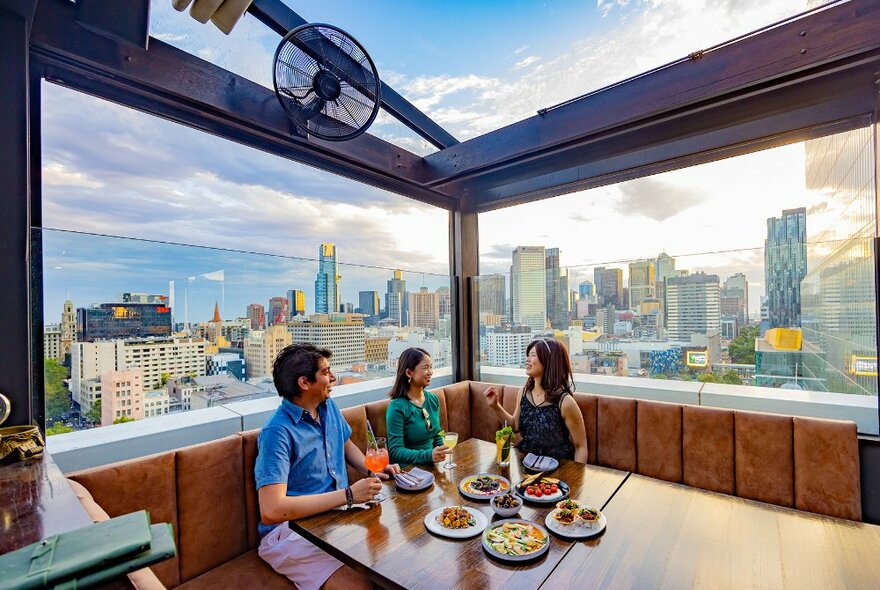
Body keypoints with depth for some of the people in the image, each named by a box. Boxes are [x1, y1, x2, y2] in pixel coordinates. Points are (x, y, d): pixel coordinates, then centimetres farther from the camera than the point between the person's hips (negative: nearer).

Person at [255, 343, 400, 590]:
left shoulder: (328, 406, 3)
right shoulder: (277, 432, -21)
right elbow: (271, 511, -27)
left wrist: (372, 471, 0)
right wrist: (349, 494, -26)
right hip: (291, 529, -6)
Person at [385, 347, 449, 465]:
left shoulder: (433, 399, 4)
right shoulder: (397, 407, -16)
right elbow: (395, 451, -18)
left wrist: (442, 455, -3)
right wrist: (428, 455, -30)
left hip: (432, 466, 7)